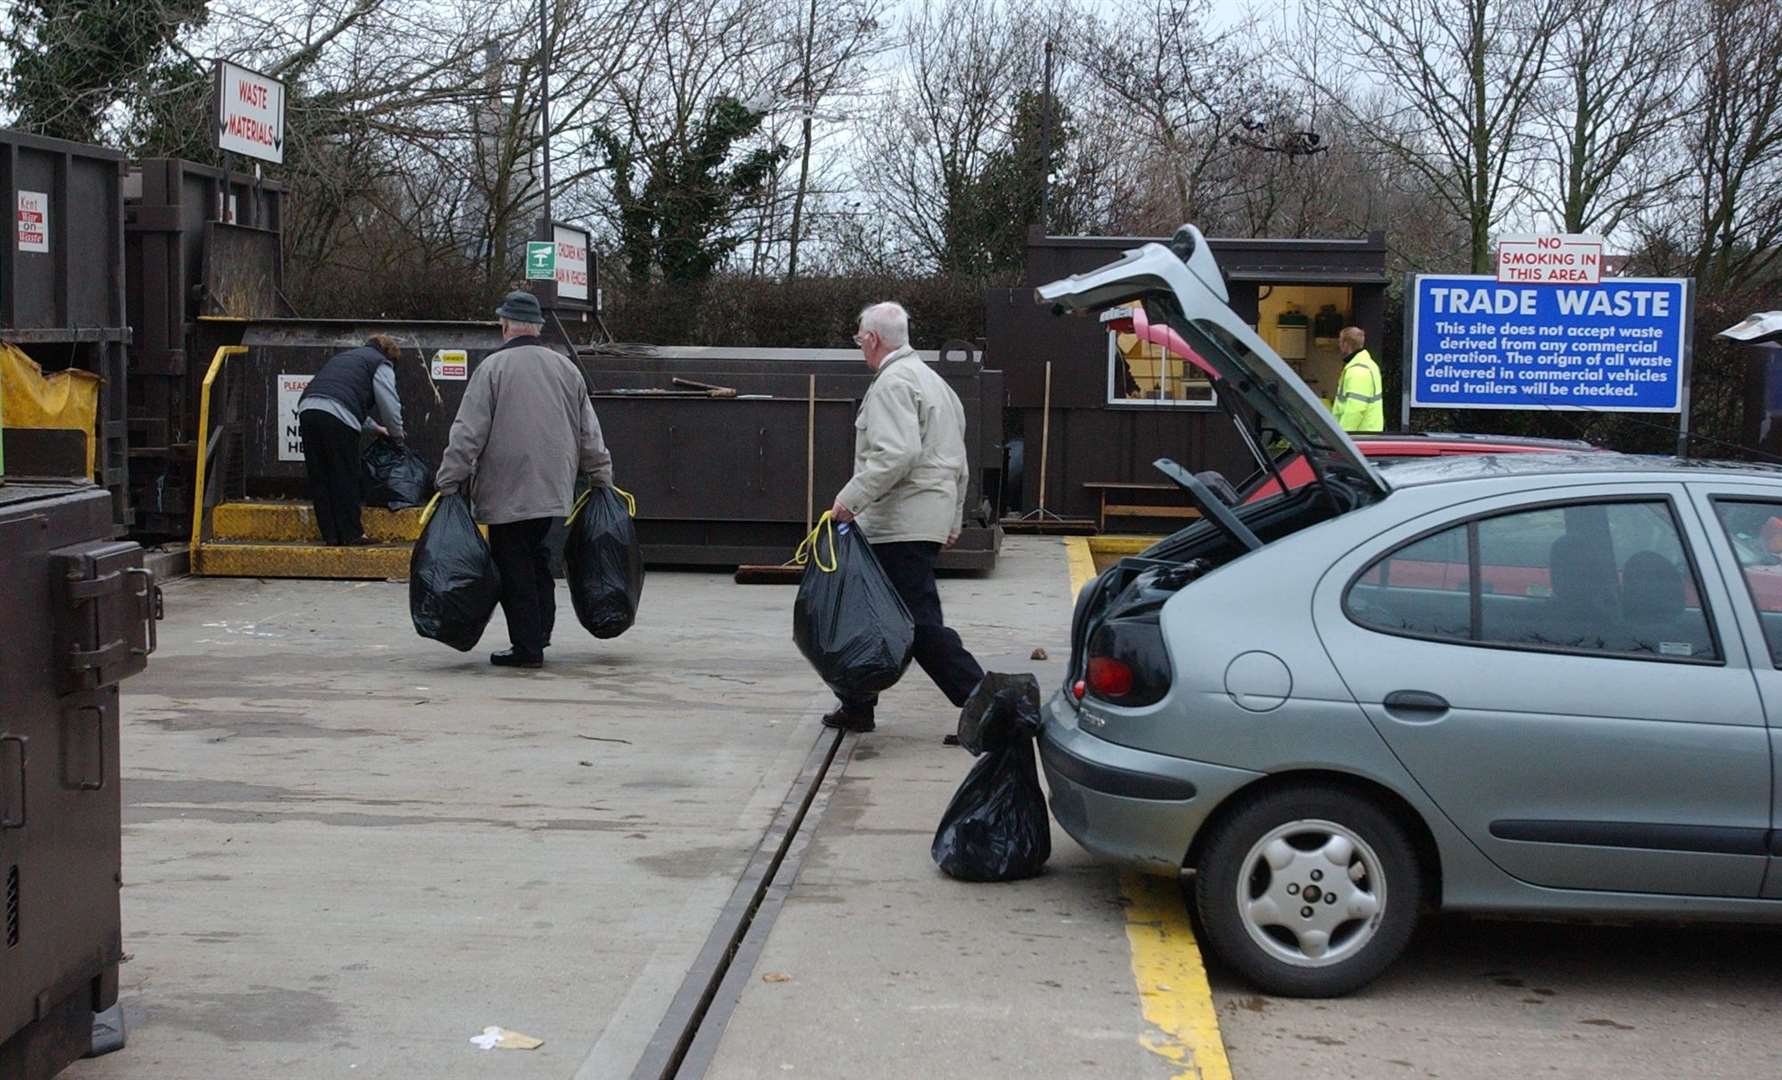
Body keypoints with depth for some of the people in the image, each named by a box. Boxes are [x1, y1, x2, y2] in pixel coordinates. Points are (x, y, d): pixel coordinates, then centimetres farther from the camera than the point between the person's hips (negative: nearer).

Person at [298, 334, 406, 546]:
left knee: (319, 479, 10)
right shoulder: (381, 364, 12)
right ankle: (351, 534, 7)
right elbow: (390, 406, 6)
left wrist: (375, 427, 49)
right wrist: (397, 435, 23)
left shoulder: (343, 357, 36)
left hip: (307, 408, 7)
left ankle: (330, 535, 13)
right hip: (338, 417, -7)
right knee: (345, 479, 3)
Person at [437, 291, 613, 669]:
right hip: (553, 488, 6)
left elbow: (468, 433, -9)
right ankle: (539, 634, 18)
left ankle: (527, 647, 0)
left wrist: (449, 482, -4)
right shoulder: (566, 368, 10)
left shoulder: (492, 368, -7)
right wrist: (602, 478, 22)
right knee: (538, 560, 17)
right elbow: (590, 432, 14)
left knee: (514, 567, 0)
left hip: (507, 491, -5)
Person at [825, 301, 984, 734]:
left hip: (902, 526, -10)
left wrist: (851, 499, -20)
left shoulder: (892, 383, -12)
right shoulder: (933, 381, 21)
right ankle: (858, 706, 21)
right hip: (930, 519, 10)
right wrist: (953, 521, 29)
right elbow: (959, 463, 25)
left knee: (921, 623, -10)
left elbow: (897, 454, -26)